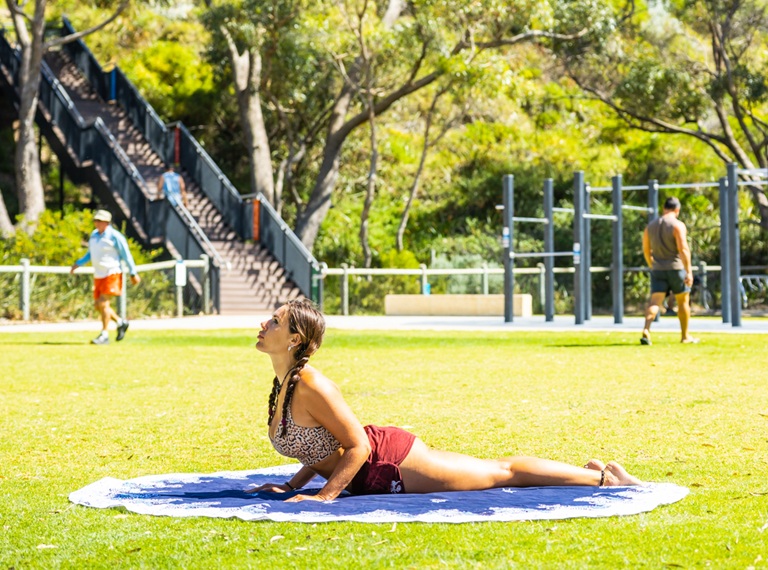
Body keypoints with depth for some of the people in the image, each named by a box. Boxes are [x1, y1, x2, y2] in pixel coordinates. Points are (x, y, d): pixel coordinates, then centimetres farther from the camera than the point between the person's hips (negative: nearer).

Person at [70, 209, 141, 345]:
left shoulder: (114, 236, -11)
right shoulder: (94, 235, 11)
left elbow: (126, 255, -8)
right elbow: (90, 254, 24)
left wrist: (133, 274, -7)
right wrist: (78, 263, 11)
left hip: (112, 274, -8)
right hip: (98, 276, 8)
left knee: (103, 303, -15)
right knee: (98, 305, 8)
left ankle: (104, 335, -9)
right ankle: (120, 323, 27)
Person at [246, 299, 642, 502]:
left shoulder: (311, 387, -24)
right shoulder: (285, 384, 5)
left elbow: (358, 446, -24)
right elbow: (322, 445, 17)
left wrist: (324, 496, -24)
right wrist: (293, 486, 8)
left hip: (390, 462, -8)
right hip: (375, 476, 8)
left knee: (500, 472, 2)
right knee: (495, 470, 17)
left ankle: (601, 476, 13)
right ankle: (595, 474, 28)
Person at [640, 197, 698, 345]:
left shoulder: (650, 226, 7)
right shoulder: (677, 225, -10)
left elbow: (646, 250, 13)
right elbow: (683, 249, -18)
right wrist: (689, 272, -18)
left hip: (658, 270, 4)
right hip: (676, 268, -3)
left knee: (655, 301, -4)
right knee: (683, 301, 13)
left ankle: (646, 330, -27)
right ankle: (685, 336, 22)